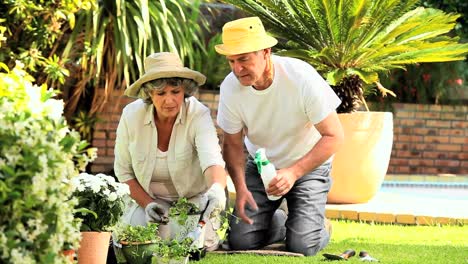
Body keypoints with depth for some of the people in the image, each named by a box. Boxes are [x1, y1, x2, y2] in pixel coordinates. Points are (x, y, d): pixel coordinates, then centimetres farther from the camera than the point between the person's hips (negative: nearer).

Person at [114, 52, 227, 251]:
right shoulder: (132, 115, -16)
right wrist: (147, 203, -16)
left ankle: (211, 222, 10)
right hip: (148, 196, 2)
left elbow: (212, 159, -41)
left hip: (193, 197, -2)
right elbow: (123, 171, -3)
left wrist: (217, 188, -63)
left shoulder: (199, 115, -24)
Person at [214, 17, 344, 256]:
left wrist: (294, 172, -33)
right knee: (240, 240, -11)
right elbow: (233, 144, -4)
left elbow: (334, 136, -23)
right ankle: (278, 222, 21)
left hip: (308, 164, -3)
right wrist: (240, 187, -21)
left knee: (302, 246, -19)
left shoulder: (302, 78, -28)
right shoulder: (231, 88, -18)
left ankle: (316, 227, 17)